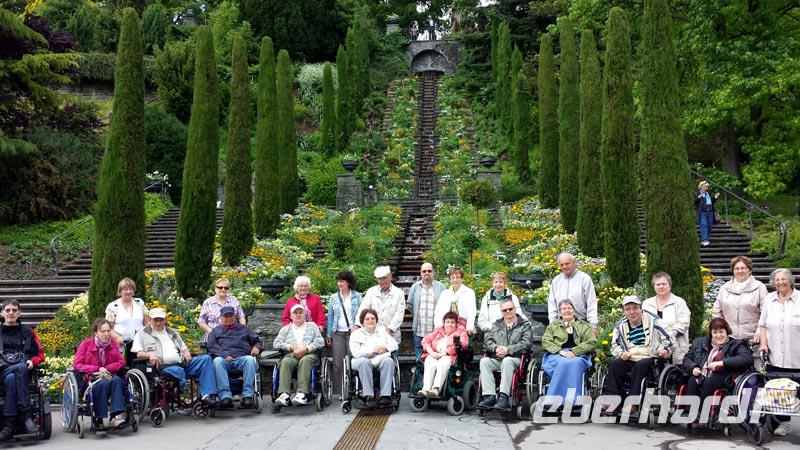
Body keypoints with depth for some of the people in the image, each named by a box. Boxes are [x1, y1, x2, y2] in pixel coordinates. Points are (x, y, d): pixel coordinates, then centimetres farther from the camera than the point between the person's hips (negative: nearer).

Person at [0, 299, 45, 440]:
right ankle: (26, 414, -41)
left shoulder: (27, 331, 20)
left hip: (24, 371, 0)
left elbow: (40, 354, 18)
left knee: (12, 378, -37)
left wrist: (32, 361, -3)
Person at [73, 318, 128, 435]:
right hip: (90, 378, -3)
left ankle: (116, 416, -41)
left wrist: (106, 369, -12)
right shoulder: (86, 344, -2)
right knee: (104, 384, -36)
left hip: (108, 375, 3)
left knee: (117, 380, -32)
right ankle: (98, 421, -32)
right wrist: (97, 369, -16)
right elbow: (76, 364, -7)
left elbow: (121, 362, 6)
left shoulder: (113, 343, 8)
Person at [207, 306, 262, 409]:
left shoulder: (243, 328, 31)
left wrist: (256, 347, 2)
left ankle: (247, 395, -39)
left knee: (250, 359, -34)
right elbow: (211, 345, 9)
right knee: (217, 361, -36)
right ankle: (225, 396, -43)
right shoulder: (215, 331, 27)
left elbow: (257, 340, 28)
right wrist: (224, 355, -9)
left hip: (242, 357, 0)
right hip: (224, 358, 0)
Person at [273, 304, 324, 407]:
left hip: (309, 355, -1)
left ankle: (302, 393, -48)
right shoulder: (285, 329, 28)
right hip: (291, 355, 1)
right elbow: (276, 344, 12)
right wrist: (291, 347, -3)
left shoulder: (312, 326, 24)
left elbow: (320, 342, 7)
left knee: (305, 361, -37)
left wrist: (305, 349, -7)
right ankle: (283, 394, -46)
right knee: (285, 362, -34)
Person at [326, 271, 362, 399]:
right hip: (338, 333, 2)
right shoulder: (334, 297, 13)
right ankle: (339, 391, 2)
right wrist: (328, 335, 8)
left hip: (353, 332, -2)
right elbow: (330, 316, 13)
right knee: (338, 363, -3)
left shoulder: (357, 296, 6)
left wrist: (356, 326, -12)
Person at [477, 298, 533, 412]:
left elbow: (526, 343, -3)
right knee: (484, 361, -28)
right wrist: (496, 348, -10)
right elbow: (487, 340, 13)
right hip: (496, 359, 4)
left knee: (507, 361, -38)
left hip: (515, 358, -4)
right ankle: (489, 396, -35)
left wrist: (508, 350, -14)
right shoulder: (497, 325, 25)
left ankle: (503, 397, -43)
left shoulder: (525, 325, 13)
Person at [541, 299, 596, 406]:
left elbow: (592, 342, 6)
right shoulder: (553, 326, 26)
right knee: (564, 363, -37)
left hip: (578, 355, 0)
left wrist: (574, 351, -10)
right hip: (557, 355, 0)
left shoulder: (584, 326, 23)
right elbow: (545, 341, 9)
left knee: (575, 363, -37)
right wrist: (560, 351, -10)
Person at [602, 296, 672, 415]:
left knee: (639, 366, -34)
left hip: (650, 357, -4)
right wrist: (621, 353, -1)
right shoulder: (620, 326, 13)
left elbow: (667, 338, 3)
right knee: (614, 364, -23)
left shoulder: (653, 320, 2)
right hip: (629, 359, 4)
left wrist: (664, 350, -17)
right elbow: (614, 345, 21)